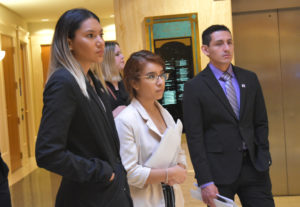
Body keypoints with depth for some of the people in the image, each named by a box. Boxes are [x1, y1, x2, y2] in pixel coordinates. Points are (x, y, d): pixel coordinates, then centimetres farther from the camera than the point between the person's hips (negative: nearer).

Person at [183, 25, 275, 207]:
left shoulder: (250, 79, 7)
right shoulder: (194, 87, -6)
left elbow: (261, 122, 12)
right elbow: (194, 137, -8)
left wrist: (264, 157, 3)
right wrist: (205, 182, -11)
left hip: (254, 167, 4)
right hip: (218, 171, -3)